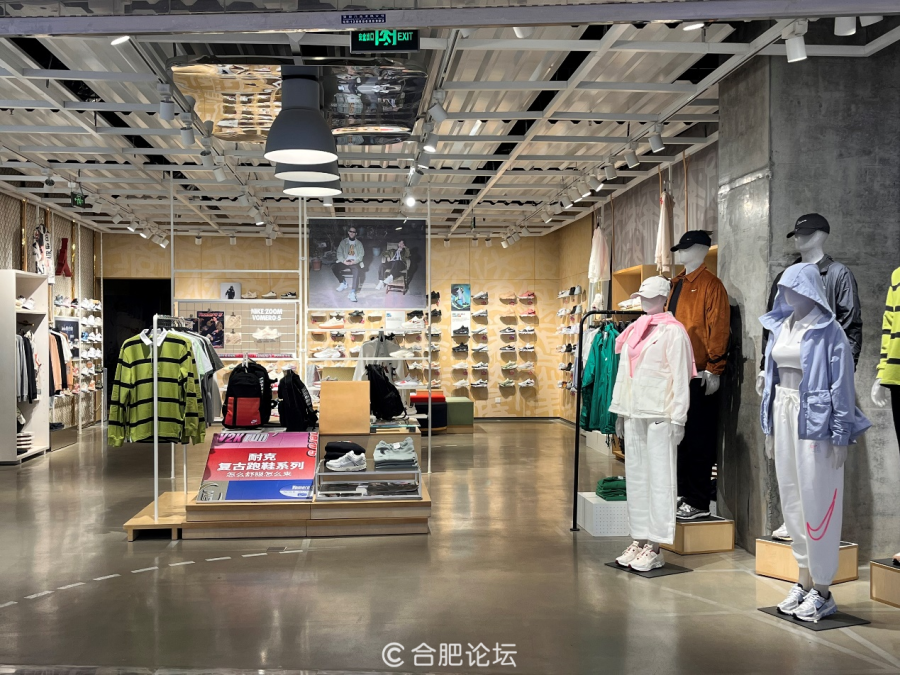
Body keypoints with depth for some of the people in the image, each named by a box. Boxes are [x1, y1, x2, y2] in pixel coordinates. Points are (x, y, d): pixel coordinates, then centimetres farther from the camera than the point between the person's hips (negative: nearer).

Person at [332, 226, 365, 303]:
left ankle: (353, 293, -46)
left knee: (356, 270, -36)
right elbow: (339, 253, 3)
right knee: (333, 267, -26)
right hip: (345, 262, 2)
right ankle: (343, 282, 0)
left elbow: (361, 255, 3)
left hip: (355, 262, -2)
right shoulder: (343, 242, 10)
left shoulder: (359, 243, 10)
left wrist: (354, 261, -16)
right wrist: (343, 261, -16)